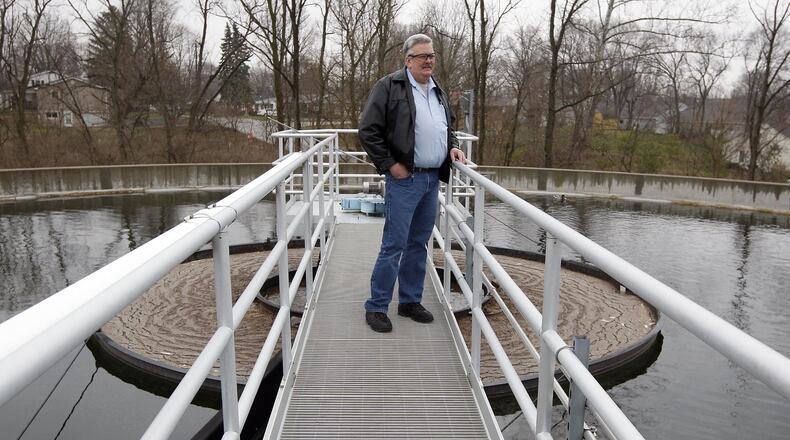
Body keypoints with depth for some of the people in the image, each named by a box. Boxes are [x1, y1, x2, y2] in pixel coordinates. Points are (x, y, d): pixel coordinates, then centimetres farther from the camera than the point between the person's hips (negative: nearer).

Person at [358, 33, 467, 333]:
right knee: (394, 245, -5)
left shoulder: (437, 91, 16)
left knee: (419, 243, 13)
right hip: (404, 179, -7)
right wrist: (390, 164, -13)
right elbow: (368, 130, -11)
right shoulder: (390, 86, -7)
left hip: (432, 179, 7)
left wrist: (452, 146, 10)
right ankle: (376, 307, 7)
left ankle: (410, 301, 25)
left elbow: (448, 126, 30)